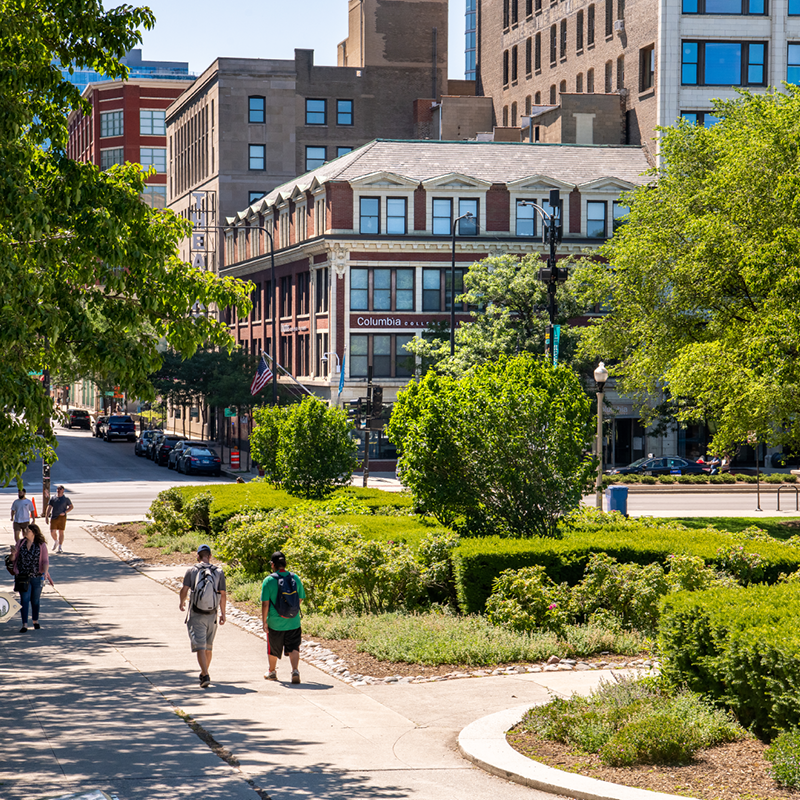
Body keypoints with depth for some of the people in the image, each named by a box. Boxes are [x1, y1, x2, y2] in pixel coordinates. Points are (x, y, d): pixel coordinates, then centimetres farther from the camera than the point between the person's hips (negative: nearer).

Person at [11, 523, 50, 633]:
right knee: (24, 599, -8)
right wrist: (13, 555, -15)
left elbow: (45, 560, -3)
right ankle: (24, 624, -9)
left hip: (37, 577, -1)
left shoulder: (41, 545, -3)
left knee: (35, 600, 11)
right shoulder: (21, 543, 4)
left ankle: (35, 620, 33)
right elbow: (13, 558, 9)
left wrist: (45, 572, -20)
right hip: (23, 577, 1)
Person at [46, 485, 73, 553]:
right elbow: (49, 507, 8)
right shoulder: (53, 498, 9)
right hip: (54, 517, 2)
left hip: (62, 517, -1)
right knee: (52, 532, -4)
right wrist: (46, 516, -1)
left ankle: (60, 547, 8)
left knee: (61, 532, 1)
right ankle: (55, 541, 26)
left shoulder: (66, 499, 4)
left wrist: (65, 512, -7)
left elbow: (71, 506, 8)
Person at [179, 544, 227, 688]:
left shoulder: (192, 571, -5)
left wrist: (182, 603, 12)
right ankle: (204, 673, 33)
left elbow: (184, 589, -9)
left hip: (196, 615, -3)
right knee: (208, 647, 19)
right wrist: (223, 613, 10)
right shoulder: (219, 572, 1)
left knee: (200, 647, -6)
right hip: (211, 615, 3)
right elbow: (223, 595, 0)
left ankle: (205, 676, -20)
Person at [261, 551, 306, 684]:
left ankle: (272, 672, 34)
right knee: (293, 648, 7)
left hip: (275, 623, -2)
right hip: (293, 622, 2)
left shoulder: (269, 580, -12)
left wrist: (264, 621, -5)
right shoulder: (295, 578, -1)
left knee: (273, 649, 17)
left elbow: (265, 603, -13)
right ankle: (295, 671, -13)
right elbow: (300, 599, 8)